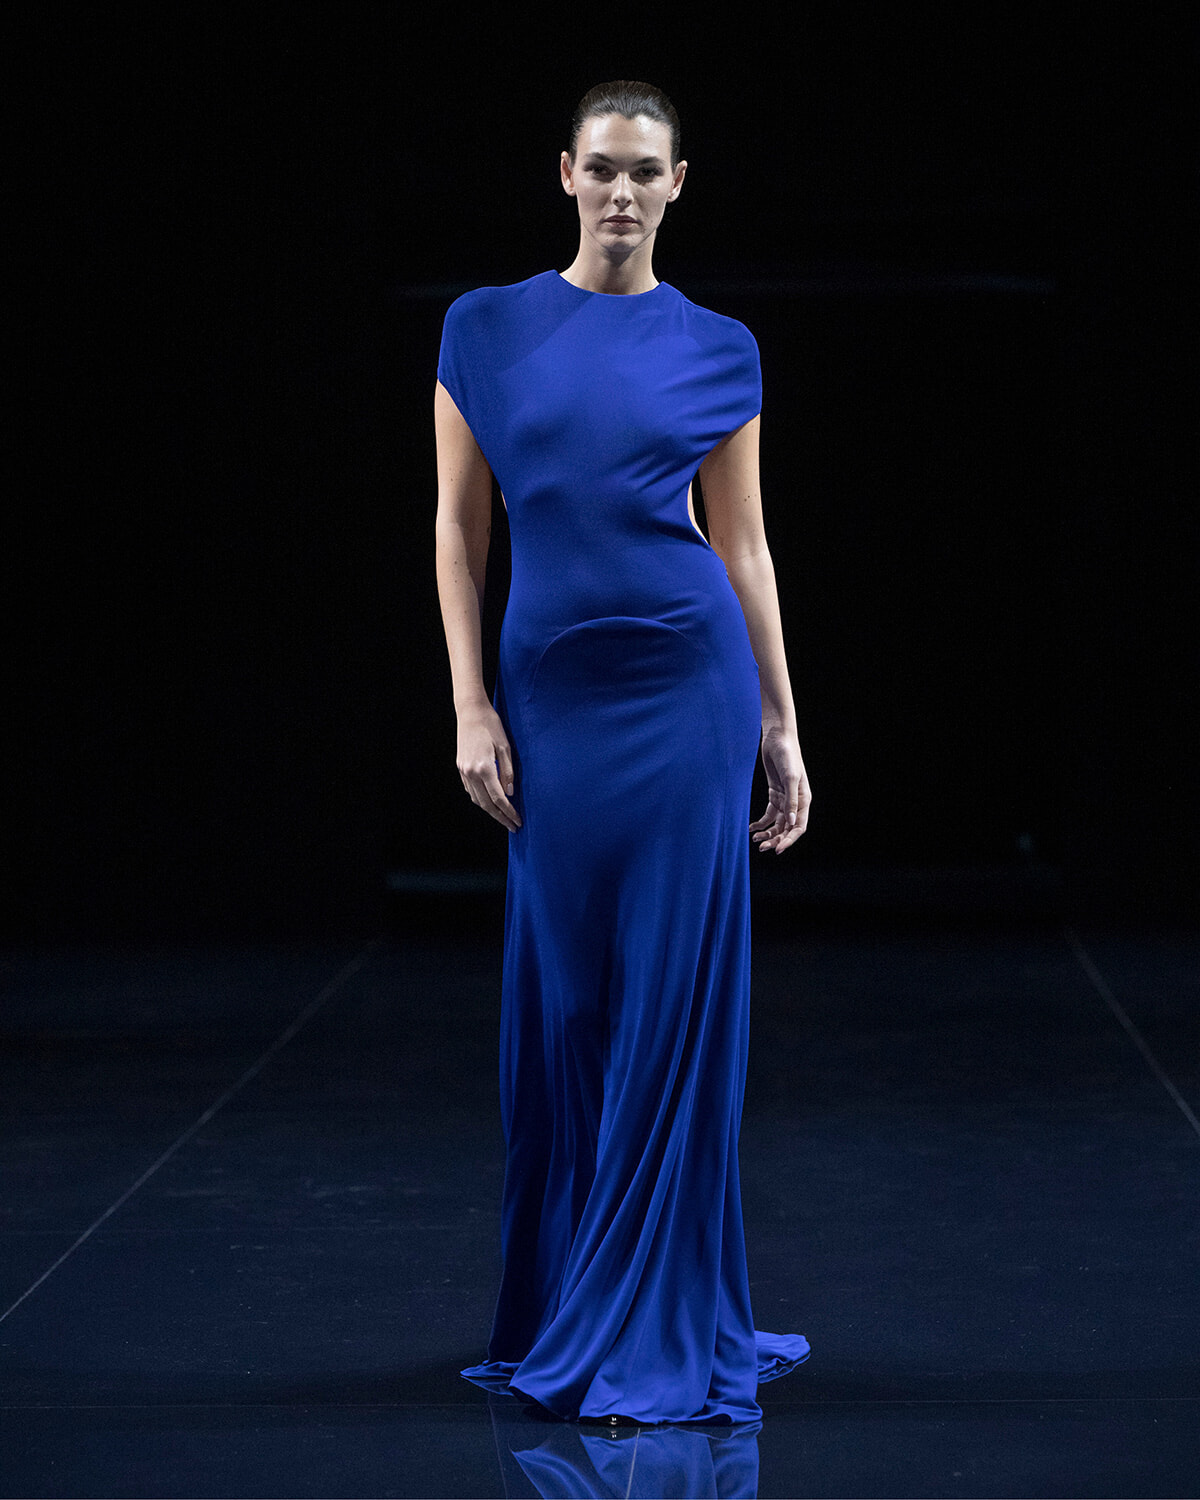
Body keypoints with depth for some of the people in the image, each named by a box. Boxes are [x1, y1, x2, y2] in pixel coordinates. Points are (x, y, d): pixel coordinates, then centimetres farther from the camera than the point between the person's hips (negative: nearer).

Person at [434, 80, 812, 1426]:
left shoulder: (716, 350, 5)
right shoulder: (488, 329, 5)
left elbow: (744, 545, 7)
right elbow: (459, 525, 4)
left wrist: (783, 728, 5)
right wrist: (472, 706, -4)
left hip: (689, 684, -1)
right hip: (553, 693, 1)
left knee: (676, 999, 0)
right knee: (562, 998, 6)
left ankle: (655, 1326, 9)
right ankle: (562, 1301, 19)